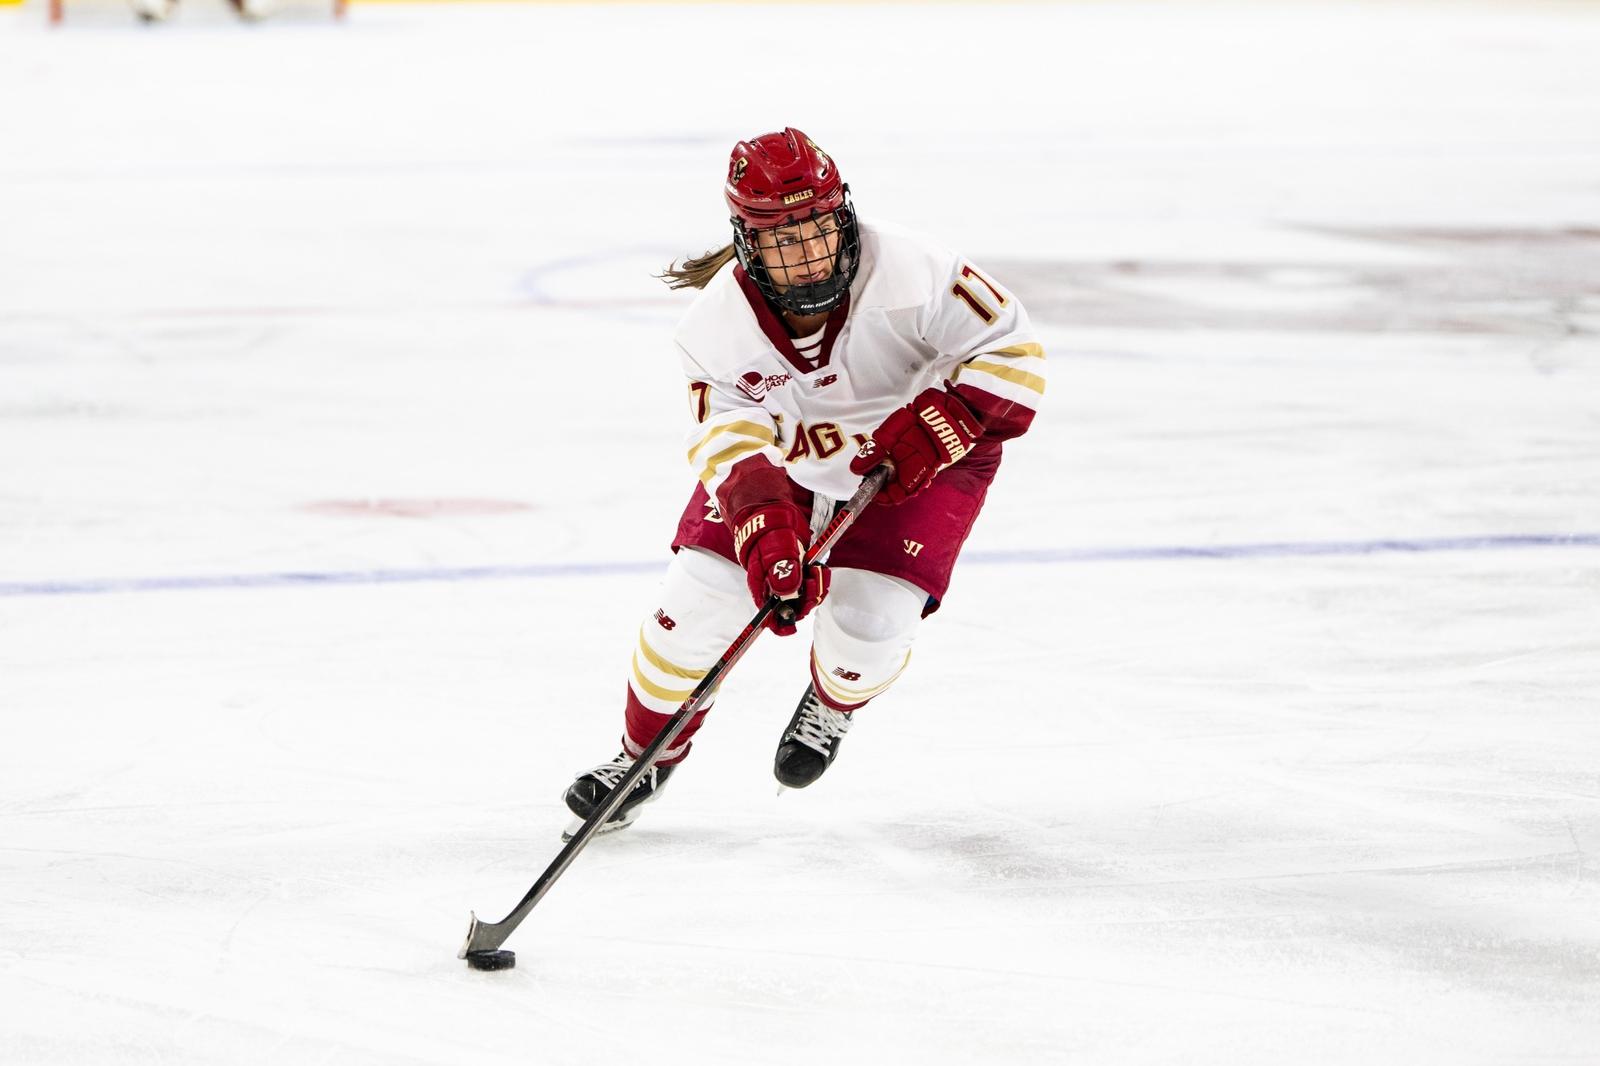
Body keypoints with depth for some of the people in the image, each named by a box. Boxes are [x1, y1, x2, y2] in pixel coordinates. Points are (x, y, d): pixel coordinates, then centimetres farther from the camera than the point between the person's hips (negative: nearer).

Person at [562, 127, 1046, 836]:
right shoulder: (718, 323, -26)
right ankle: (648, 754, 20)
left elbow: (1012, 351, -24)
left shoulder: (909, 273, -34)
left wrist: (935, 425, -36)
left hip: (921, 458, -2)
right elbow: (730, 440, -26)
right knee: (699, 595, -7)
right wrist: (767, 527, -44)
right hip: (783, 451, 2)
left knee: (869, 624, -17)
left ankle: (833, 702, 23)